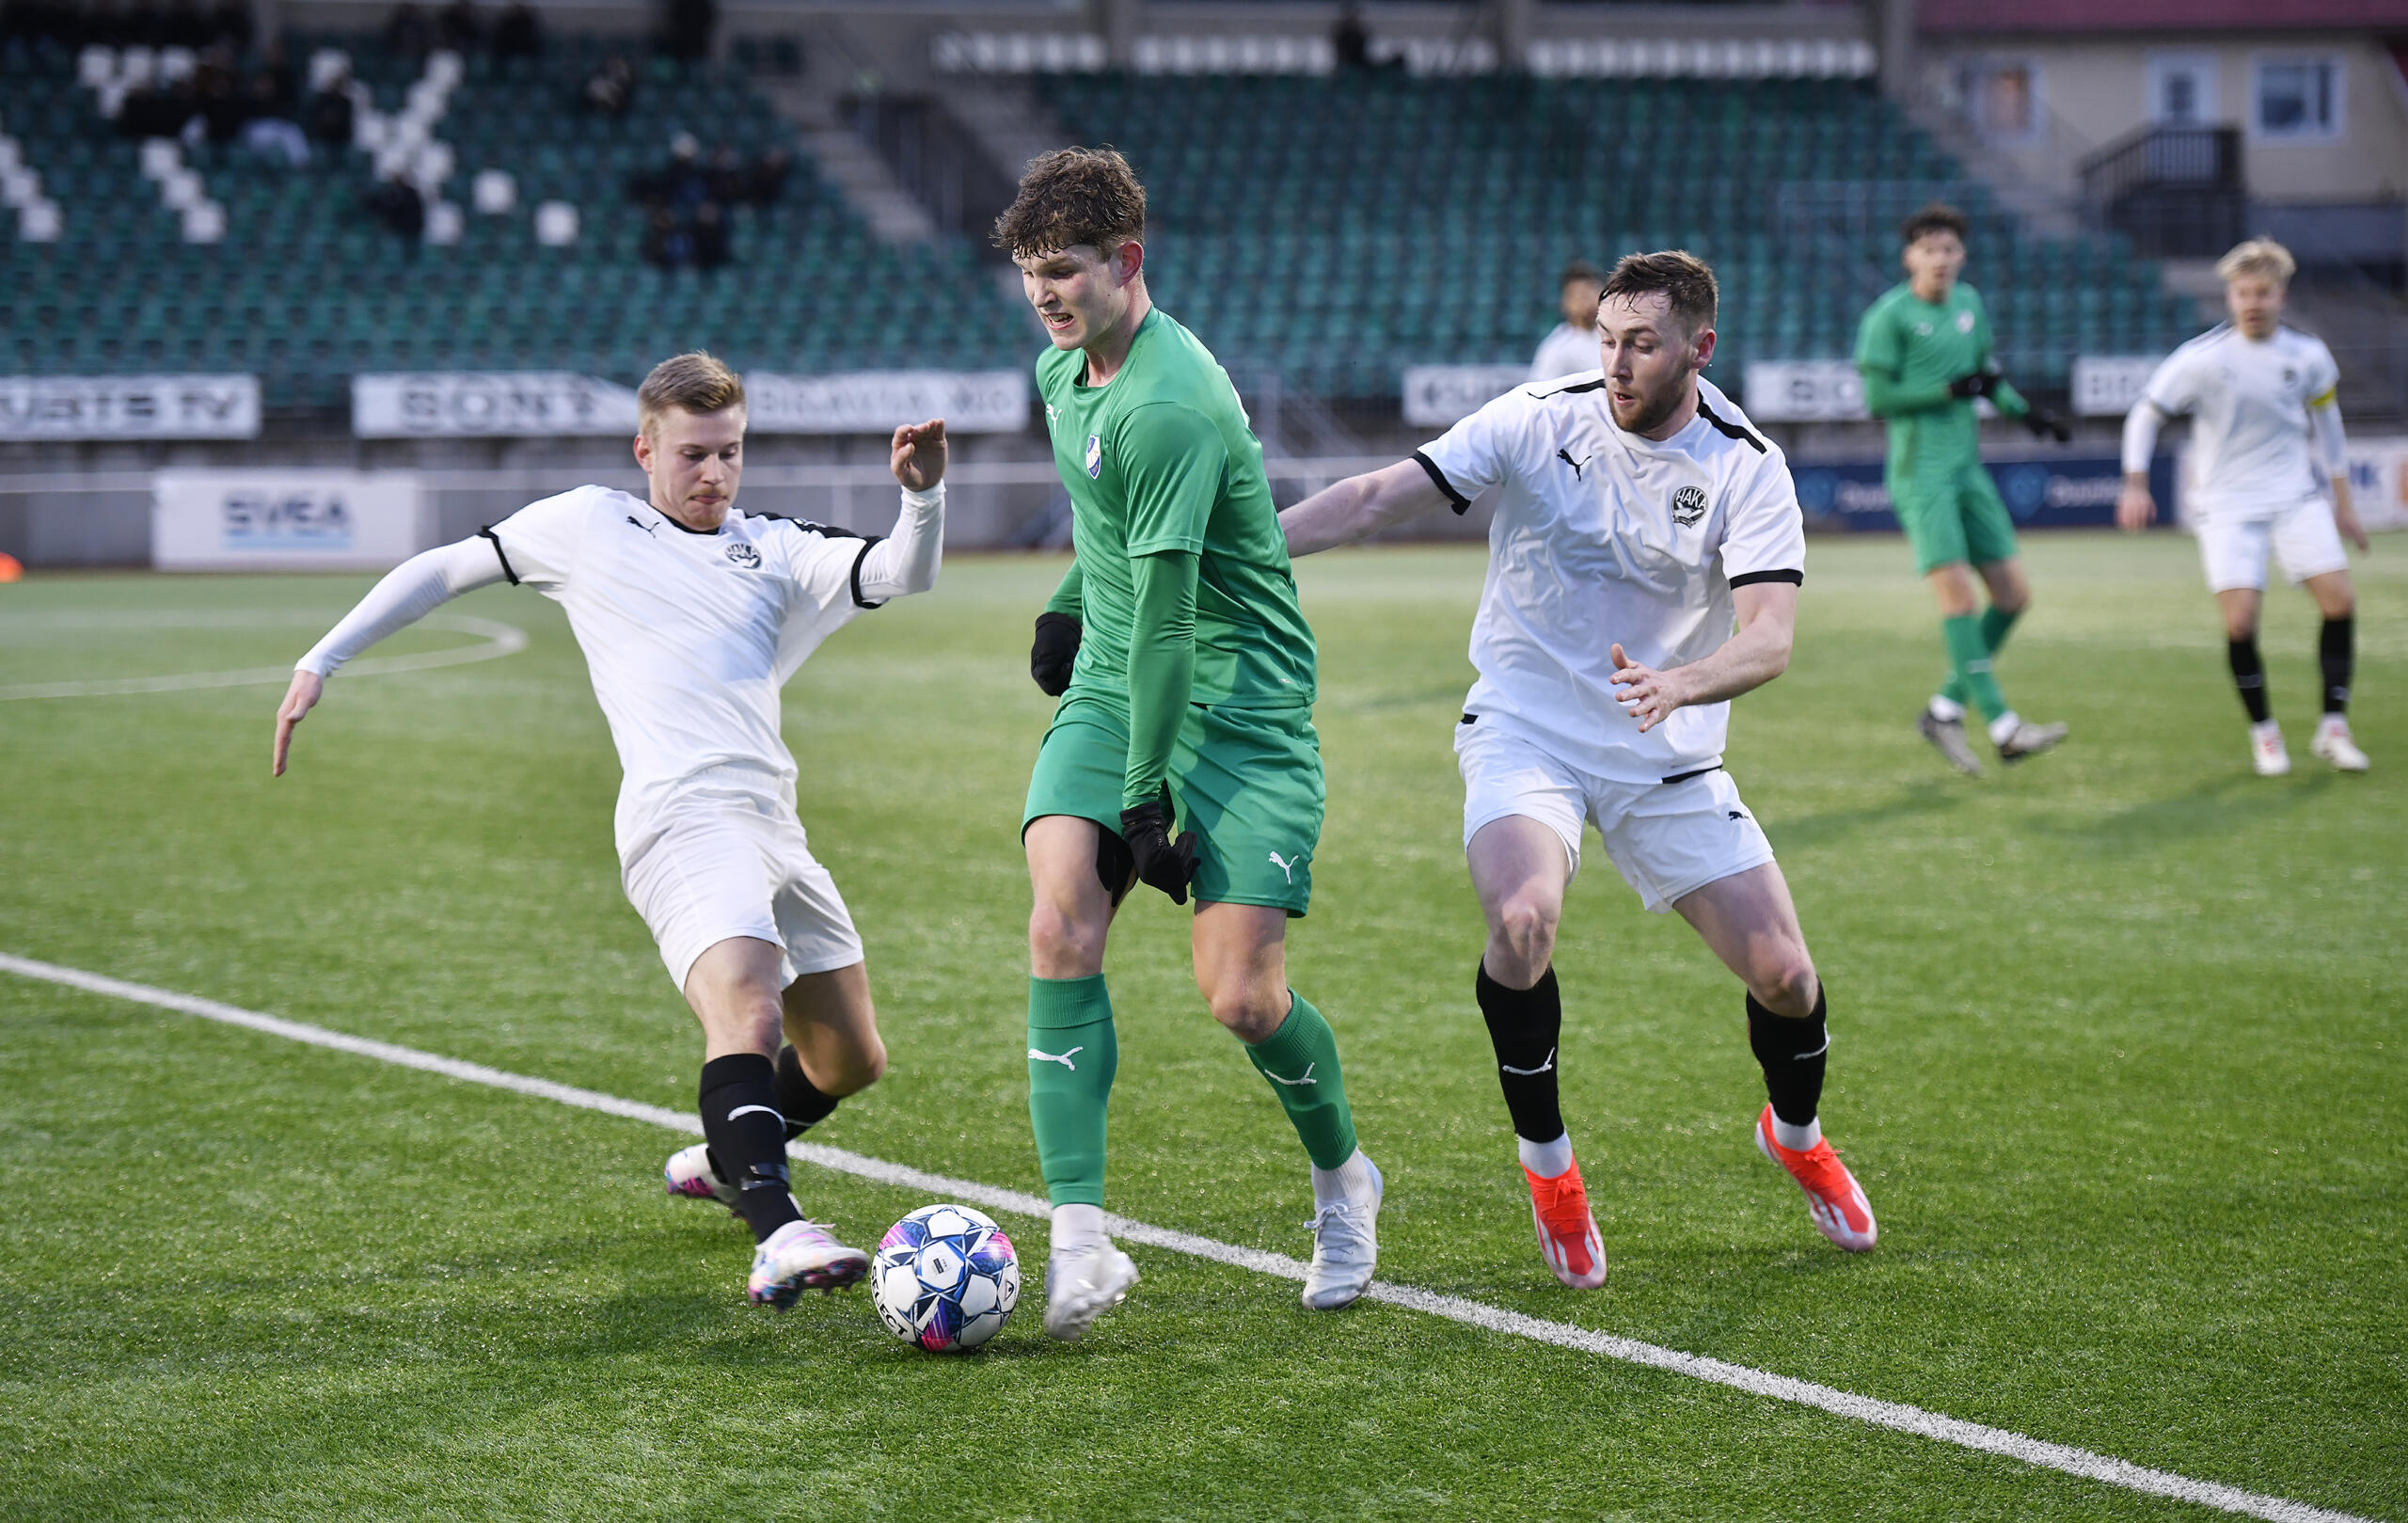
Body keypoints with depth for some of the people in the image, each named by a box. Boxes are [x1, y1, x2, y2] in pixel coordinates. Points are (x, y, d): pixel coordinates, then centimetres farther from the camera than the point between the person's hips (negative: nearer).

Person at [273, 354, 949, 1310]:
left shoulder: (779, 552, 21)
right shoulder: (588, 525, 14)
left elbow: (903, 575, 7)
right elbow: (444, 571, 22)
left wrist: (924, 495, -15)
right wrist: (321, 664, 18)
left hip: (776, 830, 6)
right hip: (684, 824, -6)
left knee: (851, 1062, 14)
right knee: (748, 1014, -30)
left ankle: (723, 1160, 40)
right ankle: (776, 1237, -47)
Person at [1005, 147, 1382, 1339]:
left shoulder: (1169, 403, -22)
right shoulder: (1065, 370, 7)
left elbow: (1166, 614, -22)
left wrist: (1149, 793, -21)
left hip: (1236, 702, -7)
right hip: (1111, 682, 7)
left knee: (1240, 994, -9)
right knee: (1060, 925, -18)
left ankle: (1341, 1175, 23)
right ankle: (1080, 1241, -21)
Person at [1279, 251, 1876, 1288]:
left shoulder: (1748, 471, -10)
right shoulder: (1541, 422, -8)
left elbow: (1770, 638, -21)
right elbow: (1377, 499, -7)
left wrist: (1677, 683, -42)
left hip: (1666, 757, 1)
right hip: (1523, 727, -1)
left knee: (1782, 973, -5)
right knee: (1523, 920, -29)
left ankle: (1795, 1133, 31)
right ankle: (1546, 1164, -5)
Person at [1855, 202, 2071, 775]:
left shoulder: (1969, 304, 12)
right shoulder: (1890, 315, -8)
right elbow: (1877, 398, -11)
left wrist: (2025, 412, 12)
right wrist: (1952, 389, -15)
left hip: (1968, 470, 7)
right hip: (1919, 472, -7)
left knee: (2013, 595, 4)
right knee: (1957, 589, -16)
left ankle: (1945, 709, 13)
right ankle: (2002, 726, -18)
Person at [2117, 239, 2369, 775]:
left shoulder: (2308, 356, -2)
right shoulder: (2203, 359, -13)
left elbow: (2325, 420, 14)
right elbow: (2145, 414, -3)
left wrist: (2342, 501, 17)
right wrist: (2136, 486, -12)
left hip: (2296, 495, 3)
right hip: (2228, 504, -3)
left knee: (2340, 599, -9)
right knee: (2240, 620, -15)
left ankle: (2333, 729, 4)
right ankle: (2263, 733, 6)